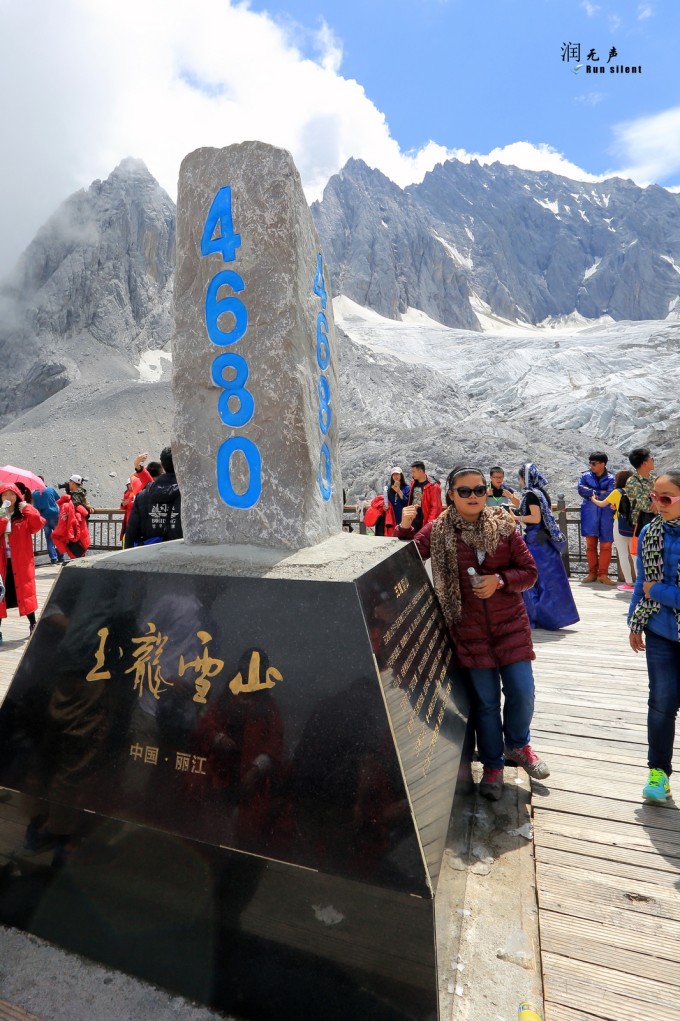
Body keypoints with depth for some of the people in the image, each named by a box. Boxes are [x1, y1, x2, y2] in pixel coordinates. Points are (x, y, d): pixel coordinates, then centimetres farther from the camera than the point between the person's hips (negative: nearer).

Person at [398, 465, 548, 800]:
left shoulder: (503, 525, -5)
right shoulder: (437, 530, -6)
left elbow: (529, 571, -1)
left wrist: (500, 579, -19)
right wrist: (404, 528, -21)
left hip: (510, 624, 1)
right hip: (469, 630, -1)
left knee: (522, 691, 6)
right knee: (485, 700, 9)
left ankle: (517, 744, 39)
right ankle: (493, 765, 33)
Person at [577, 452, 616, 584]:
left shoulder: (611, 478, -1)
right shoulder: (585, 476, 6)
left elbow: (610, 495, -13)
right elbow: (581, 489, -8)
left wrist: (593, 496, -7)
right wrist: (599, 492, -12)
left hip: (605, 516, -2)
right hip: (590, 515, 2)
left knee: (606, 545, 0)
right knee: (590, 545, 6)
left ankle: (603, 574, 7)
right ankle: (592, 573, 15)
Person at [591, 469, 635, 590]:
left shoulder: (617, 492, -7)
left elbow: (602, 504, 5)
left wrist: (593, 499, 23)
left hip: (620, 525, -5)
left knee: (623, 554, 0)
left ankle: (629, 583, -1)